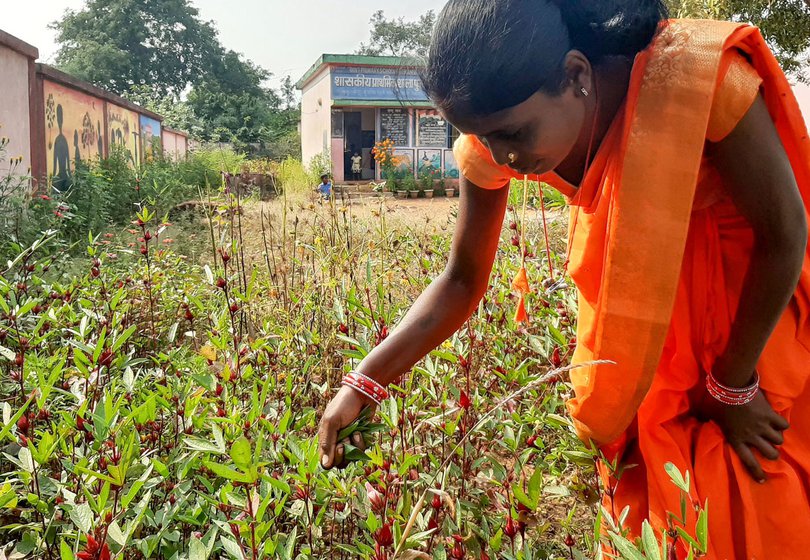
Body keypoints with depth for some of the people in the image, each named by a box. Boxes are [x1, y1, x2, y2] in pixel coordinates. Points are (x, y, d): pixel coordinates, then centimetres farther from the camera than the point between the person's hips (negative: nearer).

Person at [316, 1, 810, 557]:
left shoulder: (699, 73, -35)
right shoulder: (493, 142, -21)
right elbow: (462, 280, -10)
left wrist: (732, 387, -14)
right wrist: (362, 386, -18)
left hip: (754, 277, -2)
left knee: (763, 503, 3)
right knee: (648, 488, 8)